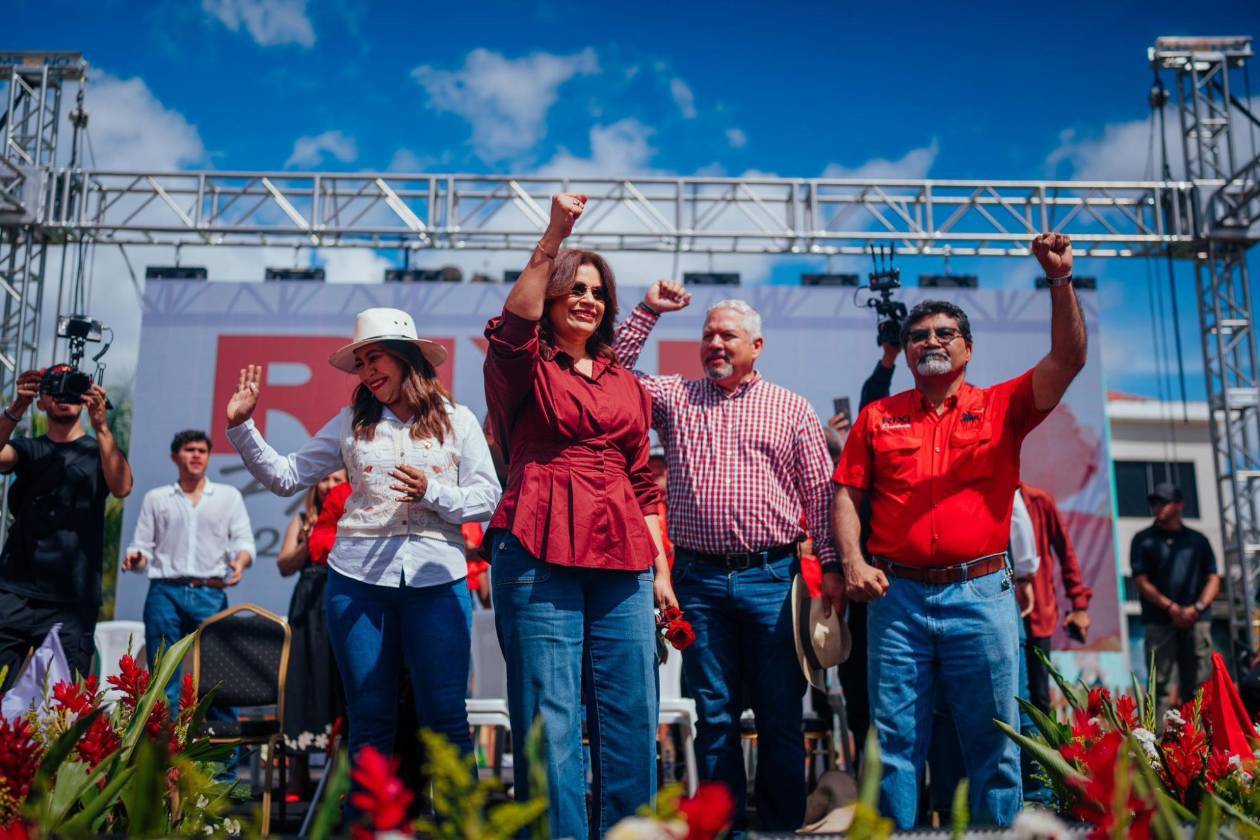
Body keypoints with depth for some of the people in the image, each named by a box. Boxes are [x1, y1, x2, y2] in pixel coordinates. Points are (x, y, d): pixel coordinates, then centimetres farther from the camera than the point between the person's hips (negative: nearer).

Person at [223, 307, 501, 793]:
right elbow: (285, 477, 10)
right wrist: (241, 427, 2)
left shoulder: (458, 422, 8)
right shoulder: (351, 423, 12)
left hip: (437, 579, -2)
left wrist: (432, 493, -14)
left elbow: (487, 497, 1)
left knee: (445, 717, -2)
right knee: (369, 720, 7)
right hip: (357, 578, 2)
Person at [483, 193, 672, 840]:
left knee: (630, 712, 5)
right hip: (539, 554, -4)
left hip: (622, 563, 5)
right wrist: (553, 236, -25)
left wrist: (662, 569, 13)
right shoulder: (525, 369, 7)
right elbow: (513, 326, -17)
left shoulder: (626, 385, 20)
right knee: (549, 716, -3)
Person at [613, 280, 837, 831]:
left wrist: (831, 564, -1)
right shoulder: (675, 397, 12)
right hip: (700, 579, 1)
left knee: (780, 714, 5)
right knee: (715, 713, 9)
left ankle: (783, 824, 18)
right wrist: (647, 311, 1)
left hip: (773, 578, -1)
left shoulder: (792, 409, 7)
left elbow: (820, 493, 6)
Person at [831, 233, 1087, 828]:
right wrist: (852, 561, -7)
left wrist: (1059, 281, -11)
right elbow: (847, 494, 7)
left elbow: (1067, 360, -3)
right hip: (896, 595, 1)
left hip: (980, 594, 0)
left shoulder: (1001, 407, 9)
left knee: (993, 739, 7)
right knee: (895, 739, 4)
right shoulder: (877, 417, 11)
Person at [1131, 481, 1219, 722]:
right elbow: (1142, 581, 0)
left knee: (1198, 685, 2)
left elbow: (1213, 579, 9)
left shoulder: (1198, 540, 15)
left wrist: (1196, 607, -9)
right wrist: (1171, 607, -12)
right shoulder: (1143, 540, 9)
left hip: (1196, 621, 2)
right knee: (1161, 686, -5)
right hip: (1159, 623, -2)